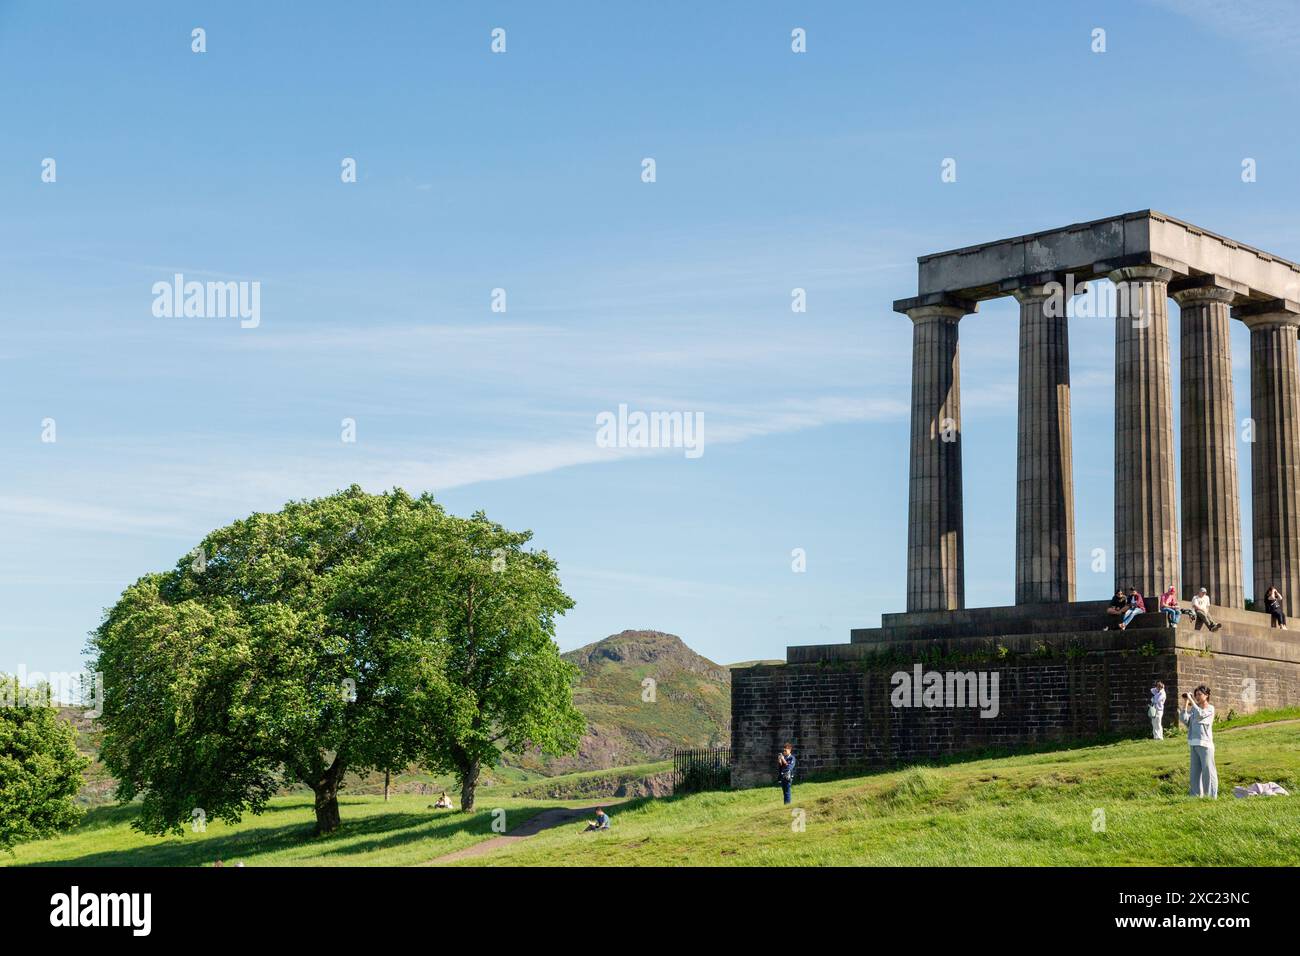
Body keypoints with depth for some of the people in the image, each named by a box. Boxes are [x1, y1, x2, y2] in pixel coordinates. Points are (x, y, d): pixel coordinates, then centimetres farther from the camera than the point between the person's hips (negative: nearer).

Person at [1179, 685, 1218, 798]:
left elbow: (1199, 714, -21)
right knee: (1195, 770, 10)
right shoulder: (1193, 708, 13)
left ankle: (1212, 796, 0)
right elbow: (1184, 719, 1)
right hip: (1193, 744, 6)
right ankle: (1195, 794, 16)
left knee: (1208, 770, -4)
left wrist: (1191, 700, -15)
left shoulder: (1210, 708, -2)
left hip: (1205, 743, -6)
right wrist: (1185, 703, -3)